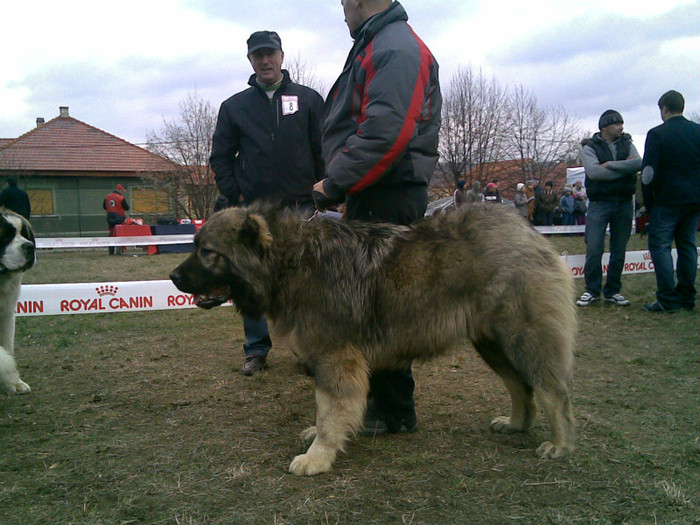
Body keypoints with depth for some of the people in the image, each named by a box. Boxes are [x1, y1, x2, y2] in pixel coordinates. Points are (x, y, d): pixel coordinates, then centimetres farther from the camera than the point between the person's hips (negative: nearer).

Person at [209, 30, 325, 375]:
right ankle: (256, 349, 14)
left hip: (300, 208, -1)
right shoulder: (234, 106, 11)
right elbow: (220, 157, 12)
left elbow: (324, 151, 5)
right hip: (253, 210, 1)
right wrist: (235, 196, 2)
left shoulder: (308, 99, 8)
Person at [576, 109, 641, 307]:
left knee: (619, 251, 6)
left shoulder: (627, 144, 11)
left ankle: (613, 291, 15)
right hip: (599, 204, -3)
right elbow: (593, 172, -16)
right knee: (594, 249, -6)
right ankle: (592, 290, 6)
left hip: (624, 203, 4)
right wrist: (624, 168, -10)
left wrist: (610, 165, -15)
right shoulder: (590, 147, 1)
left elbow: (638, 163, -8)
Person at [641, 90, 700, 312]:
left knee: (660, 244, -1)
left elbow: (648, 171, -9)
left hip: (668, 199, -6)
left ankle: (668, 300, -8)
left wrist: (648, 201, 1)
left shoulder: (657, 134, -7)